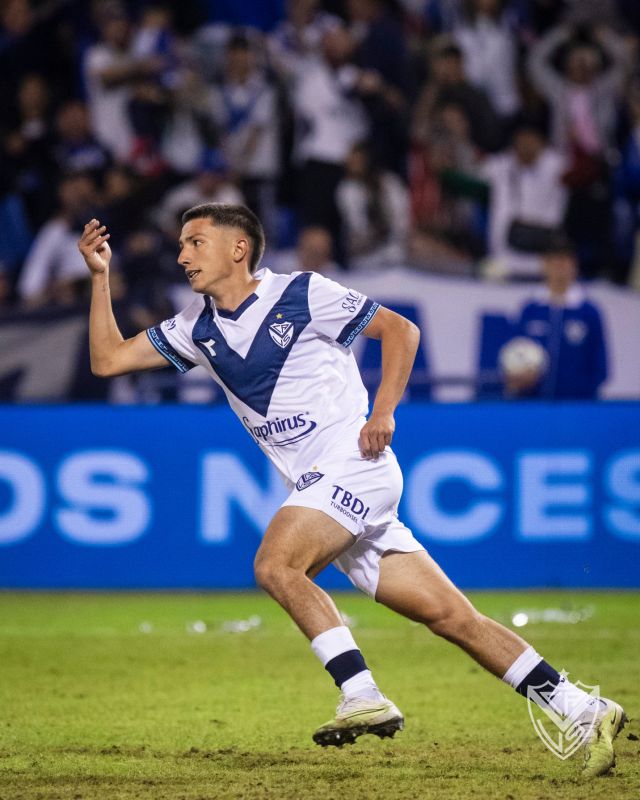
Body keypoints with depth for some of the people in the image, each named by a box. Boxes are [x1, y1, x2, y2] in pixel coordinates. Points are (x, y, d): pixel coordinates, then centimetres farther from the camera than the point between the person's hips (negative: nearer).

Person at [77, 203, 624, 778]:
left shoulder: (301, 294, -3)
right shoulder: (198, 327, 14)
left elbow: (400, 330, 2)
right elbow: (108, 360, 15)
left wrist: (383, 412, -10)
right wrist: (101, 275, 7)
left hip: (353, 463, -6)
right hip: (317, 486, 6)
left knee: (276, 564, -26)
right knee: (451, 617, -1)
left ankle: (364, 697, -25)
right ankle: (585, 712, -2)